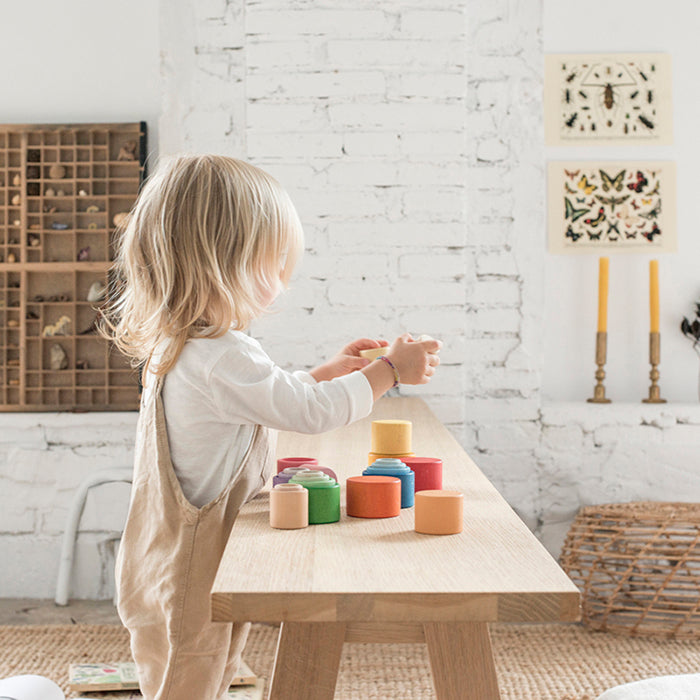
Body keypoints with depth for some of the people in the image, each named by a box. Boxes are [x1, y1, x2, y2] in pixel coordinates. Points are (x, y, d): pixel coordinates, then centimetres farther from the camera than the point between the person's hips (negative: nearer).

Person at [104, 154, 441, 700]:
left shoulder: (175, 344, 6)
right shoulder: (223, 357, -27)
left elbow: (266, 397, 21)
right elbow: (310, 411, -23)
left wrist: (327, 372, 18)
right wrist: (389, 370, -12)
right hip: (191, 577, -10)